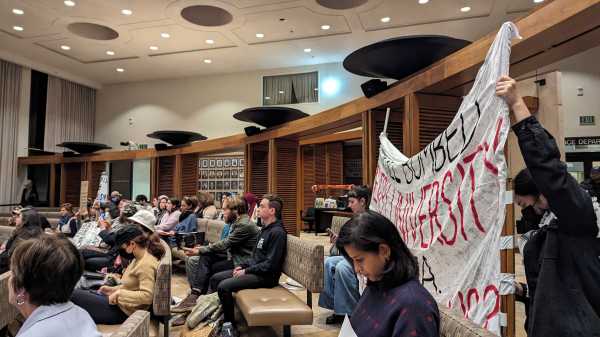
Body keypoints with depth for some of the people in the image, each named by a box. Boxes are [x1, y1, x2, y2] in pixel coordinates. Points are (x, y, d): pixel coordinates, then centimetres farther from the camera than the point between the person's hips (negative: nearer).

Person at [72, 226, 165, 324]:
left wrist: (119, 293, -22)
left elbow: (146, 296, -28)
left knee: (74, 295, -8)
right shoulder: (139, 258, 8)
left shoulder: (146, 264, -23)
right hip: (119, 302, 10)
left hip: (123, 311, -10)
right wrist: (114, 289, 8)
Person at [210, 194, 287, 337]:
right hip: (253, 269, 10)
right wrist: (243, 266, 5)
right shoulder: (265, 229, 14)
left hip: (265, 276, -10)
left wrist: (246, 271, -16)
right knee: (215, 279, 7)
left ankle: (230, 325, -6)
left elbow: (270, 264, -23)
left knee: (224, 286, -23)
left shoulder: (277, 232, -18)